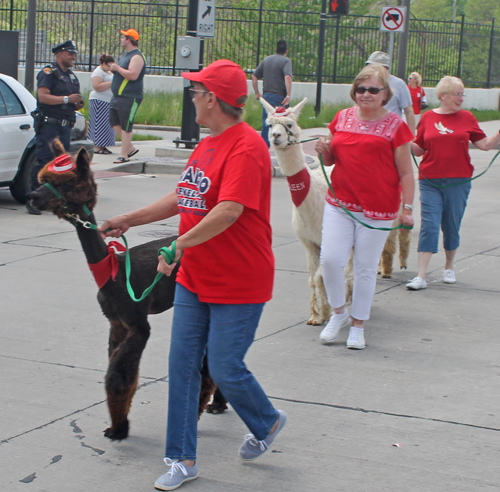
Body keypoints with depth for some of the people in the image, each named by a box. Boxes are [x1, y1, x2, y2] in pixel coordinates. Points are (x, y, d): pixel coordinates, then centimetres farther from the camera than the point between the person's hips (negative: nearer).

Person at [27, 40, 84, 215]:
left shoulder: (72, 76, 21)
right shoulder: (48, 72, -6)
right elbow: (43, 96, -18)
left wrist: (78, 104, 7)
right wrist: (67, 99, -21)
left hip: (65, 126, 8)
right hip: (48, 125, -8)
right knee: (44, 162, -12)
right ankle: (33, 199, -11)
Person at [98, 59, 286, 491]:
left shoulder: (247, 147, -20)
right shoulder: (208, 144, 11)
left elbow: (228, 211, -31)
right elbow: (181, 198, 21)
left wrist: (181, 244, -36)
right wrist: (129, 221, 19)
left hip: (239, 285, -9)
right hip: (194, 278, 9)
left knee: (225, 369, -2)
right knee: (182, 365, 6)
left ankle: (268, 422, 28)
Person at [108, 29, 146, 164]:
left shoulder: (137, 57, -15)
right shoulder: (126, 55, 17)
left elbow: (133, 75, -28)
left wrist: (118, 68, -17)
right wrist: (113, 67, 10)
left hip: (130, 98, -11)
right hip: (118, 96, 11)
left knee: (126, 126, -7)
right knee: (114, 122, 11)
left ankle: (124, 155, -3)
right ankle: (130, 148, 20)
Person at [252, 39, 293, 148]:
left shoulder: (266, 60, 13)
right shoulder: (285, 61, -5)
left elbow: (254, 76, 11)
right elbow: (287, 77, -22)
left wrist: (257, 93, 15)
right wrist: (288, 95, -22)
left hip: (267, 96, 5)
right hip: (280, 97, -5)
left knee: (266, 124, 10)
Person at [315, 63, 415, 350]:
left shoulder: (395, 126, -3)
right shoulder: (342, 118, 8)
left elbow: (406, 173, -2)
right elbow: (331, 160, 19)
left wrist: (408, 208, -8)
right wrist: (324, 151, -4)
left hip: (377, 208, -3)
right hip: (339, 203, 3)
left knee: (366, 268, 4)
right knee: (330, 258, -7)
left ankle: (358, 326, 20)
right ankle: (339, 312, 18)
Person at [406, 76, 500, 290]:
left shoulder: (466, 117, 4)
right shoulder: (428, 117, 4)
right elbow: (419, 149, 8)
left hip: (458, 181, 1)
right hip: (430, 181, -1)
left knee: (451, 227, 9)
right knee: (429, 226, -6)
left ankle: (449, 268, 29)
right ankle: (421, 277, -6)